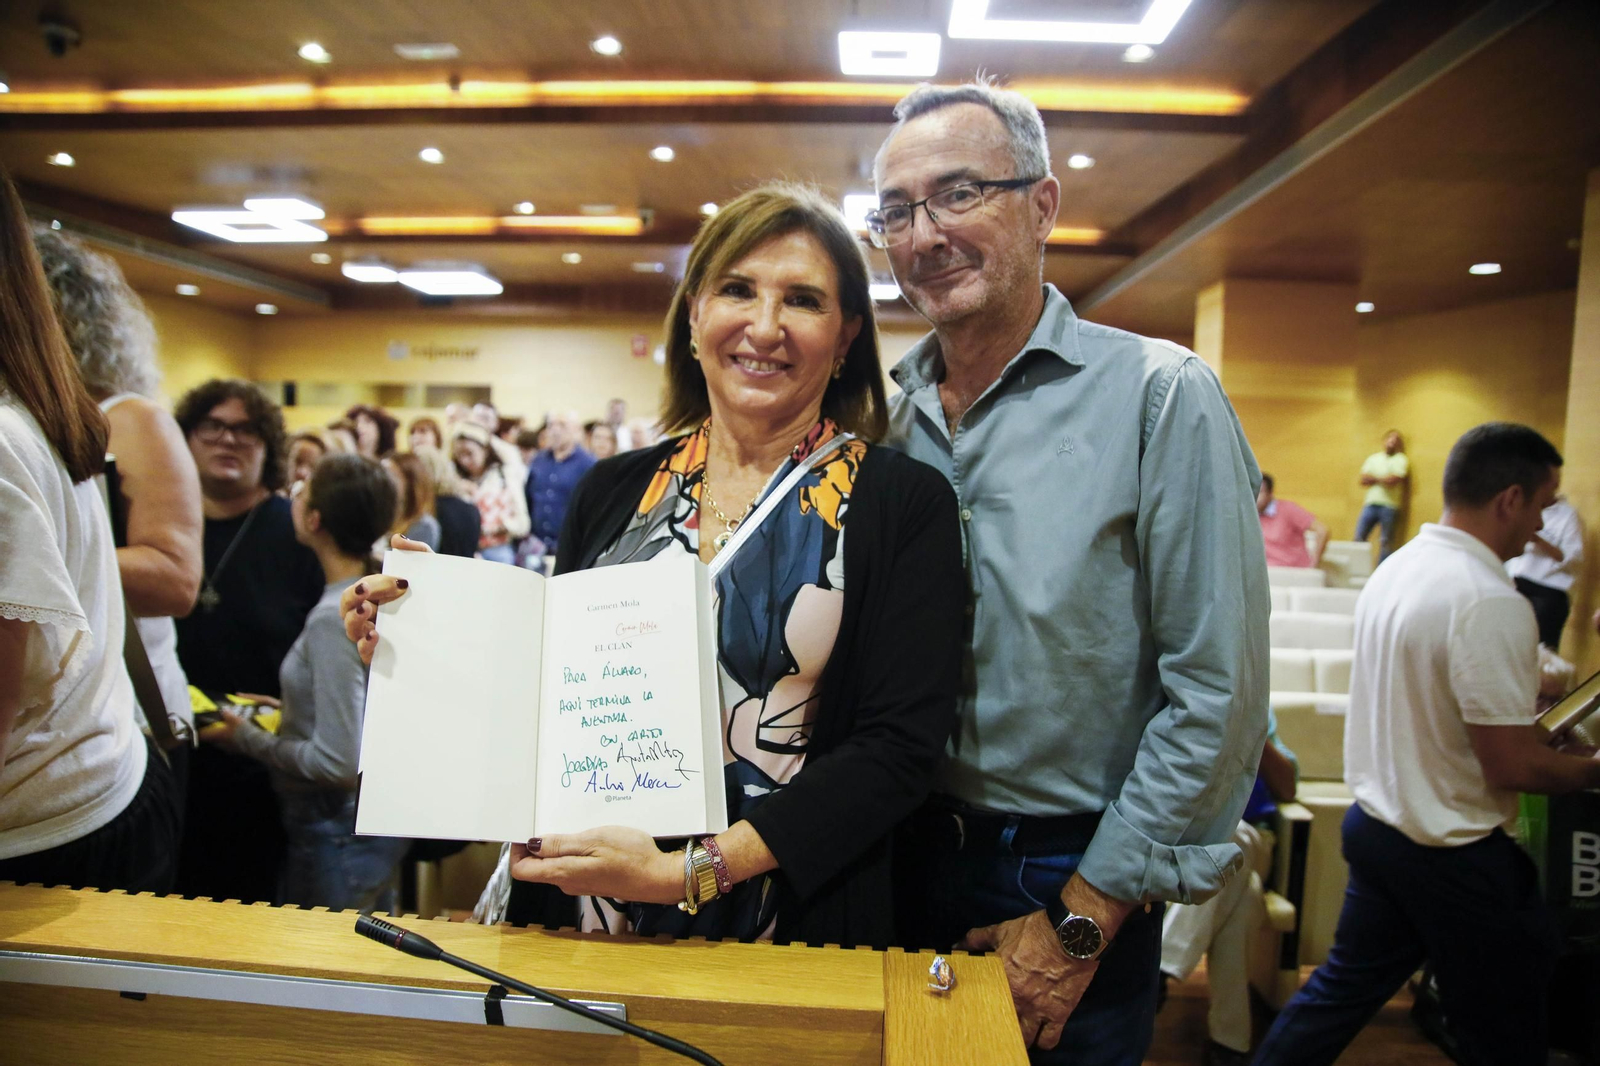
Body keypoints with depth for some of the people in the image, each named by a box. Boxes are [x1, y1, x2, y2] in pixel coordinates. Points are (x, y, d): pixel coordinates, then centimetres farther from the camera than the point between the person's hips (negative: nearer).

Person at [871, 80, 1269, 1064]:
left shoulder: (1160, 395, -12)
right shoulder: (885, 419, 1)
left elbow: (1216, 694, -15)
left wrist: (1081, 920, -13)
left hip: (1078, 881, -4)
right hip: (905, 862, 4)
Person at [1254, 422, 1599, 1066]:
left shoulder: (1395, 569, 2)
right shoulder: (1490, 603, -24)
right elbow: (1513, 767, -21)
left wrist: (1526, 689, 21)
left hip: (1374, 820, 8)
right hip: (1453, 856, -7)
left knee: (1342, 990, 20)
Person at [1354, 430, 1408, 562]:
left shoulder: (1401, 460, 3)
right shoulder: (1373, 458, 16)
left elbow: (1393, 480, -12)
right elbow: (1364, 480, 6)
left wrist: (1373, 478, 1)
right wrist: (1383, 479, -6)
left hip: (1389, 505, -4)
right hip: (1371, 503, 4)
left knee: (1386, 542, 0)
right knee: (1359, 537, 0)